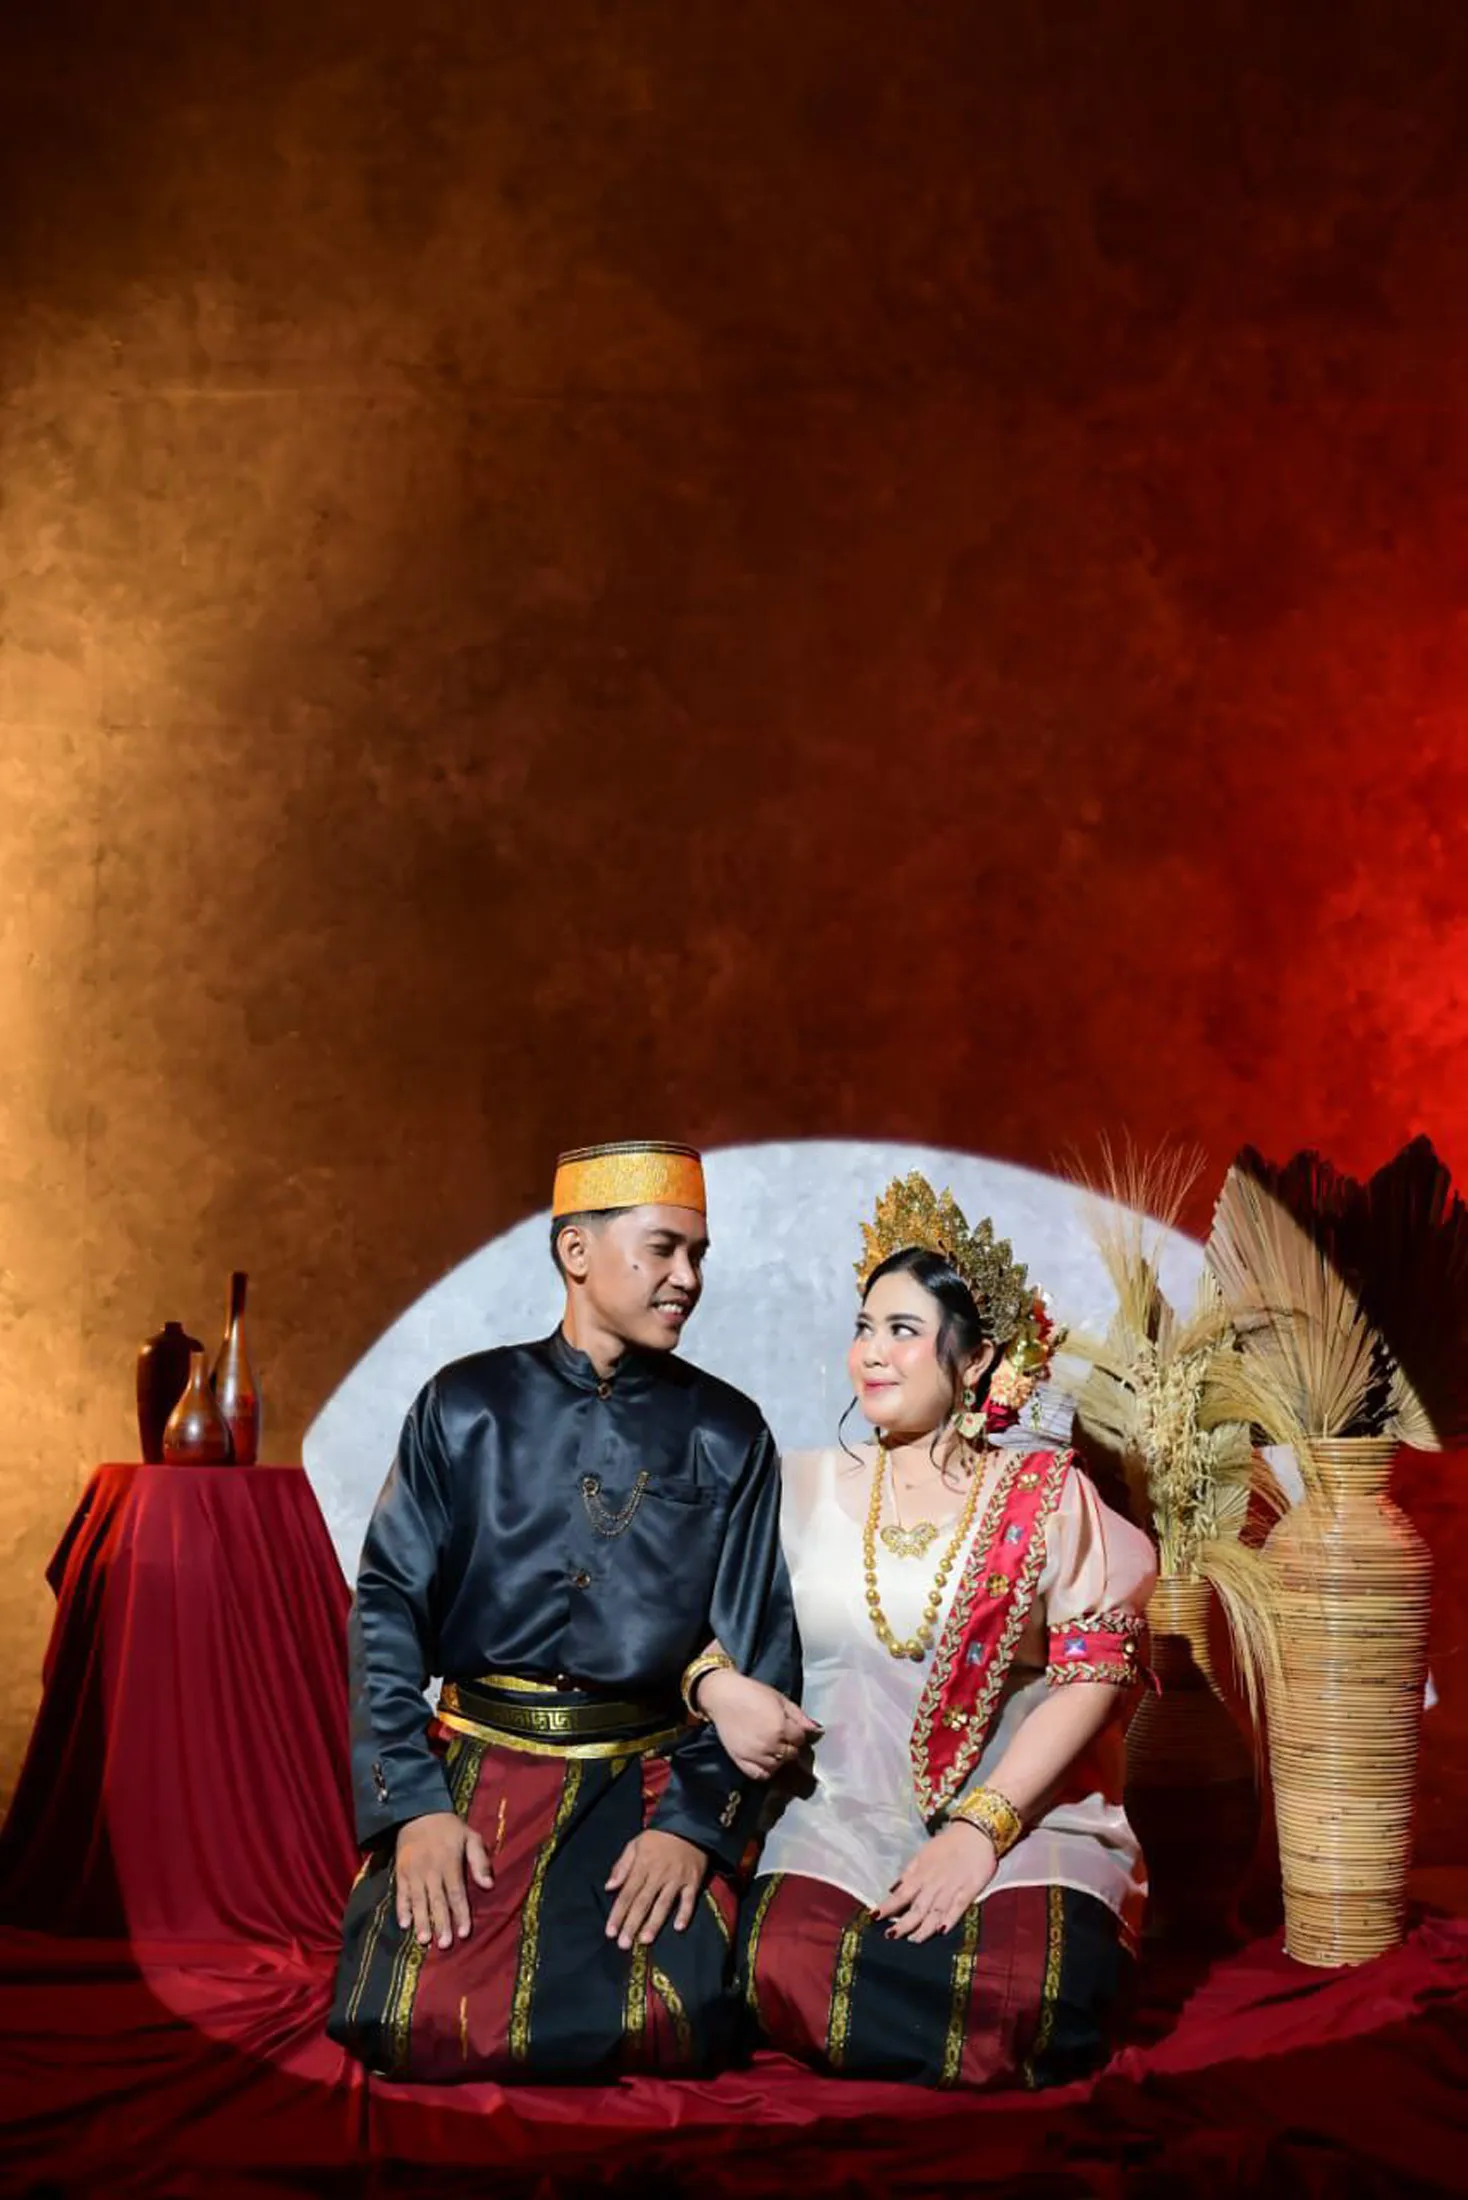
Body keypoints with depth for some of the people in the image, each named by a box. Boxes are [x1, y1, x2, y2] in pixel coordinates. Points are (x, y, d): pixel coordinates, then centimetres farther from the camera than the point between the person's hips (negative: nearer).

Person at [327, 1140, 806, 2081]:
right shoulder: (466, 1406, 4)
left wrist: (697, 1823, -10)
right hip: (475, 1764, 0)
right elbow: (388, 1605, 0)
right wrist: (415, 1805, -11)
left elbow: (758, 1643, 2)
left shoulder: (728, 1435, 6)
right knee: (414, 2027, -19)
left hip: (648, 1779, 0)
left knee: (663, 2030, -22)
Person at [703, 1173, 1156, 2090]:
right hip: (839, 1817, 2)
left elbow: (1095, 1672, -3)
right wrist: (721, 1686, -13)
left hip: (1024, 1820, -1)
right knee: (790, 1977, -29)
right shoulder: (807, 1489, 13)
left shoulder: (1046, 1497, 5)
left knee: (1030, 1992, -30)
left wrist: (983, 1827, -13)